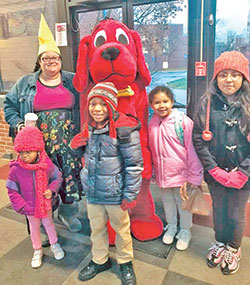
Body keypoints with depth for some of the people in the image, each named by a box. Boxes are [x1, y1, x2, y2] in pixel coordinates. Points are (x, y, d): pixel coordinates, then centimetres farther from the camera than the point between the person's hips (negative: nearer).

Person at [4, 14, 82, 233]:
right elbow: (9, 105, 16)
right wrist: (17, 124, 1)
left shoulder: (73, 81, 6)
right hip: (40, 145, 0)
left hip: (69, 143, 0)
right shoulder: (25, 83, 9)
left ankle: (68, 212, 29)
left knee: (72, 176, 2)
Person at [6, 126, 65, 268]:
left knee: (49, 223, 22)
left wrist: (52, 190, -18)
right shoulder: (16, 169, -22)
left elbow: (57, 178, -2)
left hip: (45, 203, 1)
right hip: (30, 206, 0)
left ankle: (54, 244, 48)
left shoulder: (47, 164, -20)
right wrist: (21, 206, -13)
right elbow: (12, 190, -10)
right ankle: (37, 251, 44)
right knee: (34, 227, 20)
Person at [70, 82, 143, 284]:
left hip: (115, 193, -5)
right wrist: (78, 145, -3)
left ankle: (125, 262, 42)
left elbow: (134, 165, -17)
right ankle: (100, 260, 47)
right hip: (92, 192, 6)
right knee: (96, 227, 22)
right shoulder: (90, 128, 2)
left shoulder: (124, 129, -20)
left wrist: (130, 195, -15)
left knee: (121, 228, 17)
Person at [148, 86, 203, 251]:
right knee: (167, 201, 21)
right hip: (162, 174, 4)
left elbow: (192, 149, -14)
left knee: (183, 203, 14)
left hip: (181, 173, -4)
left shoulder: (183, 121, -17)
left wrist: (195, 175, -12)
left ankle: (185, 231, 37)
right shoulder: (152, 123, -1)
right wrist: (154, 171, 14)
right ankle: (171, 226, 45)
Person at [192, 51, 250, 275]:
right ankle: (219, 244, 46)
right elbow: (198, 139, -5)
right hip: (215, 172, 1)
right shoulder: (207, 102, -5)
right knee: (219, 211, 19)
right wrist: (214, 169, -10)